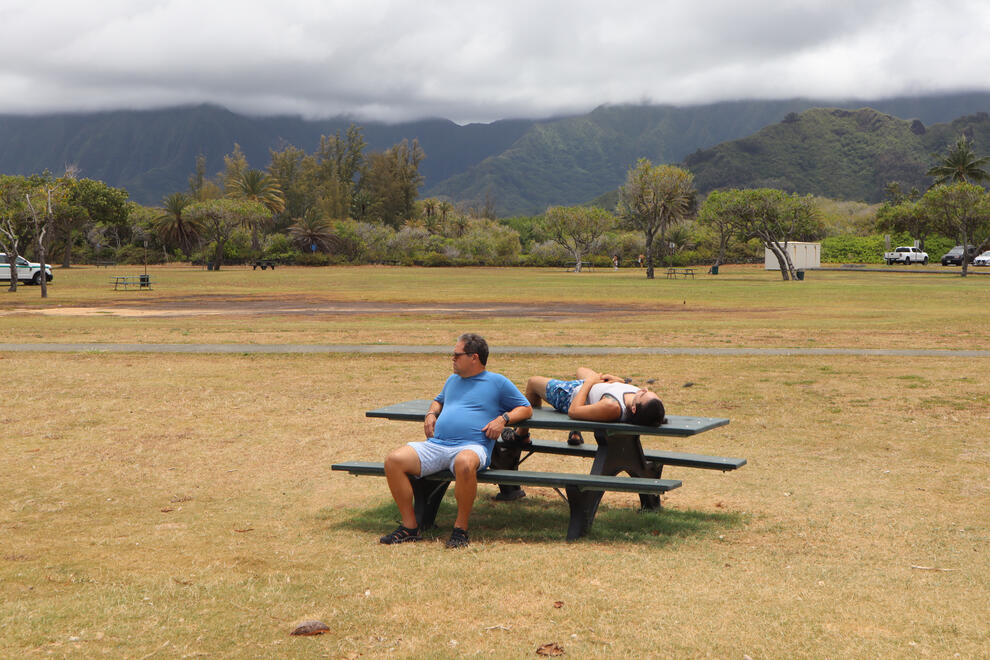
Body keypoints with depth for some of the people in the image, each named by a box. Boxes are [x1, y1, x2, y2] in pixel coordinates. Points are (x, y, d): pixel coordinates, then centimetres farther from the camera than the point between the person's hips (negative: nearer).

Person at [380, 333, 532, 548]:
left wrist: (503, 419, -5)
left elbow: (526, 409, 14)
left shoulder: (498, 382, 12)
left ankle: (461, 529, -25)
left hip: (471, 446, -6)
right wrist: (431, 413, 22)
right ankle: (409, 526, -11)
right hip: (435, 445, 6)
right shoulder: (453, 379, 30)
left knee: (464, 463, -44)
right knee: (393, 461, -19)